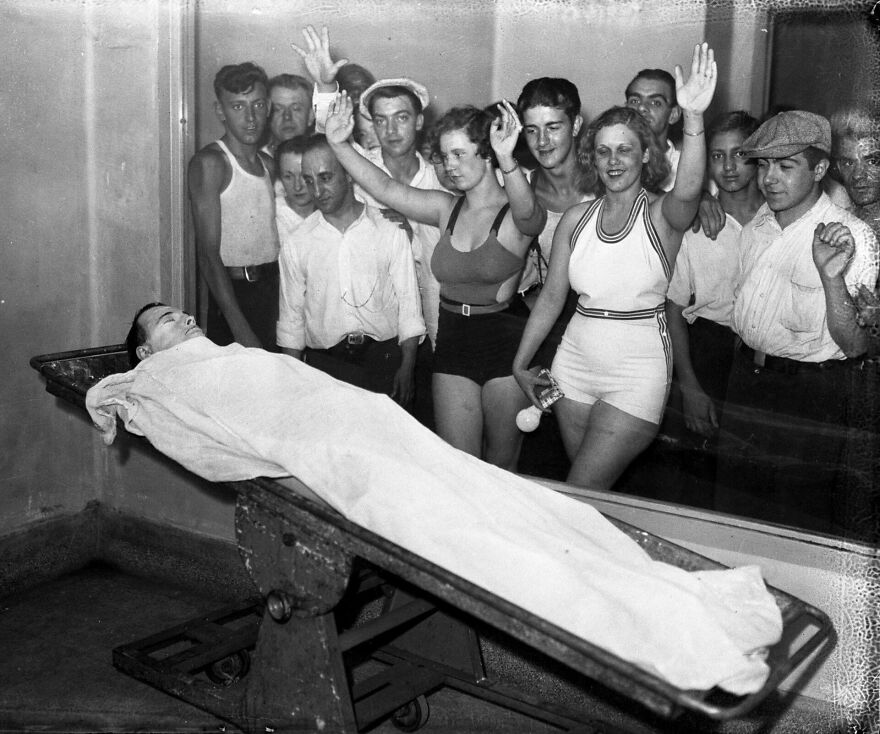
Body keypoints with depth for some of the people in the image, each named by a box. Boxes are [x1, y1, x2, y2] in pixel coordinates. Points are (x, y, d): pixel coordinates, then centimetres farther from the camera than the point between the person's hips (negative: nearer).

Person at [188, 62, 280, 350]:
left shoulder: (268, 163, 13)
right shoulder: (210, 162, -10)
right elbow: (208, 254, -17)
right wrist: (240, 329, -22)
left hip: (272, 291, 7)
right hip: (233, 293, -6)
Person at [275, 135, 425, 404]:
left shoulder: (390, 233, 2)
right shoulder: (296, 243, 6)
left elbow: (408, 304, 4)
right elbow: (291, 316, 10)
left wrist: (407, 368, -1)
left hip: (383, 359, -1)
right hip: (323, 363, 1)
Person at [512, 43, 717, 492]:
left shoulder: (662, 215, -7)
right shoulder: (576, 219, 5)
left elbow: (687, 189, -32)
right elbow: (551, 297, 10)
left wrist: (693, 118, -47)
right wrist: (520, 364, 11)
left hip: (638, 370, -4)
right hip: (575, 362, 4)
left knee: (581, 493, -5)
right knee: (588, 493, 13)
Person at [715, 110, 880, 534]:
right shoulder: (756, 222, 3)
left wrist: (831, 276, -36)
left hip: (809, 393, -6)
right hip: (746, 374, 6)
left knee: (798, 525, 8)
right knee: (733, 507, 19)